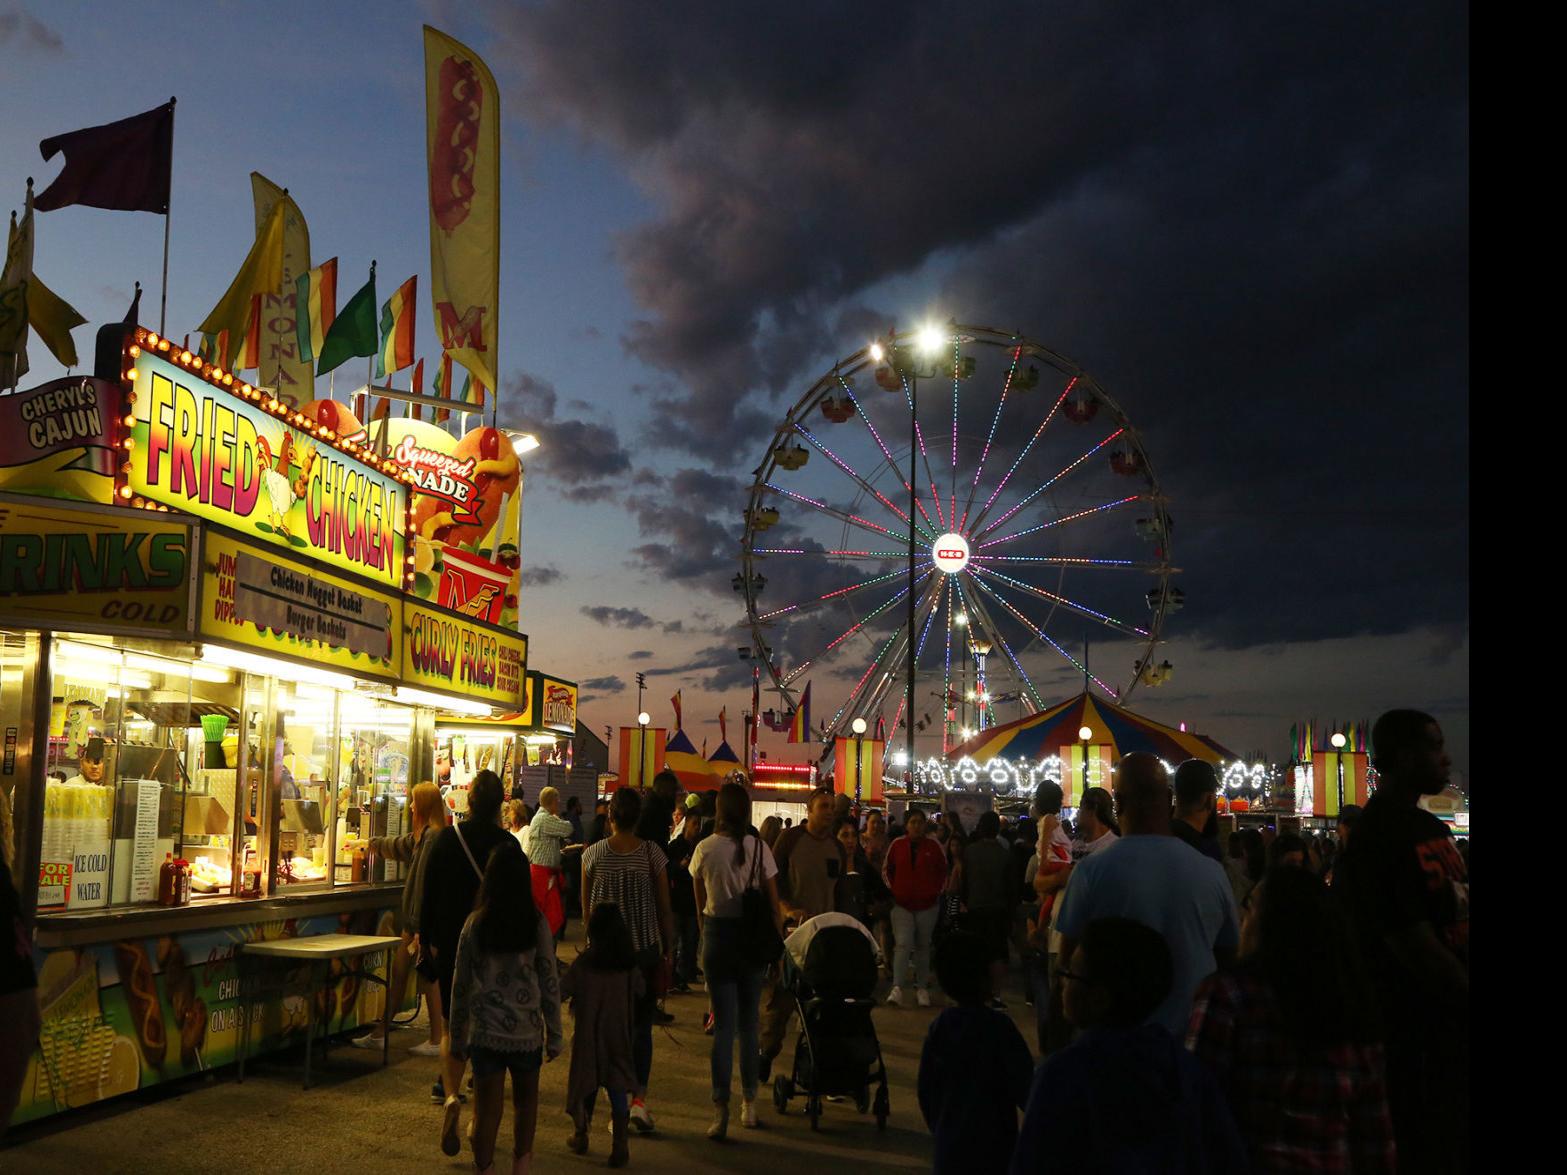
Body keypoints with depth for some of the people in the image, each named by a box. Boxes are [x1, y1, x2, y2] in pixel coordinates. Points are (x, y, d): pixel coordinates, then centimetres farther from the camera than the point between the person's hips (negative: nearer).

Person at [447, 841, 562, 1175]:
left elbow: (460, 985, -1)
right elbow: (550, 984, -5)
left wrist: (457, 1035, 10)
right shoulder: (537, 924, -8)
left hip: (484, 1031, 0)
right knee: (526, 1100, 22)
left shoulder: (475, 923, -6)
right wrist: (554, 1034, 4)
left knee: (487, 1110, 7)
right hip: (527, 1031, 1)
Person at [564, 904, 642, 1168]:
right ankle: (619, 1143, -8)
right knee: (617, 1087, 3)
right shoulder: (630, 965, -5)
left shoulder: (582, 963, -12)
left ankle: (581, 1135, 32)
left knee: (586, 1084, 16)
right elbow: (640, 993, 8)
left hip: (587, 1036, 0)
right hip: (619, 1037, 1)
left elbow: (560, 993, -9)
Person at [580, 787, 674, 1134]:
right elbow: (664, 909, -5)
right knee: (642, 1027, 12)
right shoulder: (653, 853, -7)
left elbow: (586, 908, 4)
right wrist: (666, 953, 4)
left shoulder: (593, 854, -4)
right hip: (644, 948, 0)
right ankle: (639, 1098, -2)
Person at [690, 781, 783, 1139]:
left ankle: (721, 1109, -4)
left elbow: (700, 902, 5)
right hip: (753, 935, 1)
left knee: (724, 1025, 3)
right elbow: (773, 902, -4)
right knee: (749, 1023, 15)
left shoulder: (705, 848, -6)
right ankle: (749, 1102, 23)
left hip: (717, 935, -1)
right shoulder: (760, 847, -7)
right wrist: (777, 943, 6)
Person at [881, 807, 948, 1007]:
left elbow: (944, 870, 11)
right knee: (903, 944, -12)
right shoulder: (897, 845, -3)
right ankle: (897, 988, -15)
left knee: (923, 946, 11)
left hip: (927, 904, 1)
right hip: (902, 904, -1)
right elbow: (886, 870, 11)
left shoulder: (933, 845, -2)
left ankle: (922, 988, 21)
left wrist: (938, 891, 5)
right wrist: (893, 890, 5)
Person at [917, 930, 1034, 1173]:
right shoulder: (998, 1026, -16)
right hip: (992, 1152, -5)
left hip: (948, 1152, 5)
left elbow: (926, 1091, 8)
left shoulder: (938, 1027, 1)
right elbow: (1025, 1088, -14)